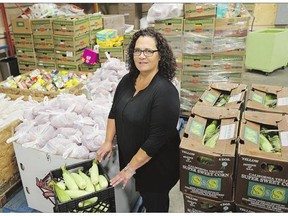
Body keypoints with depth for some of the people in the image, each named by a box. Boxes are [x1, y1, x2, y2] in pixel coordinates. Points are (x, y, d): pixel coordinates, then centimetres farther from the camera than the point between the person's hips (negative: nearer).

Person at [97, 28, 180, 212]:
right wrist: (108, 141, 0)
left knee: (155, 204, 17)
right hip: (129, 158, 6)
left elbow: (157, 138, -27)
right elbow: (114, 111, 8)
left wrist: (130, 168, -20)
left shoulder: (165, 91, -27)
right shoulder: (128, 80, -4)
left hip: (156, 165, -6)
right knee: (145, 198, 28)